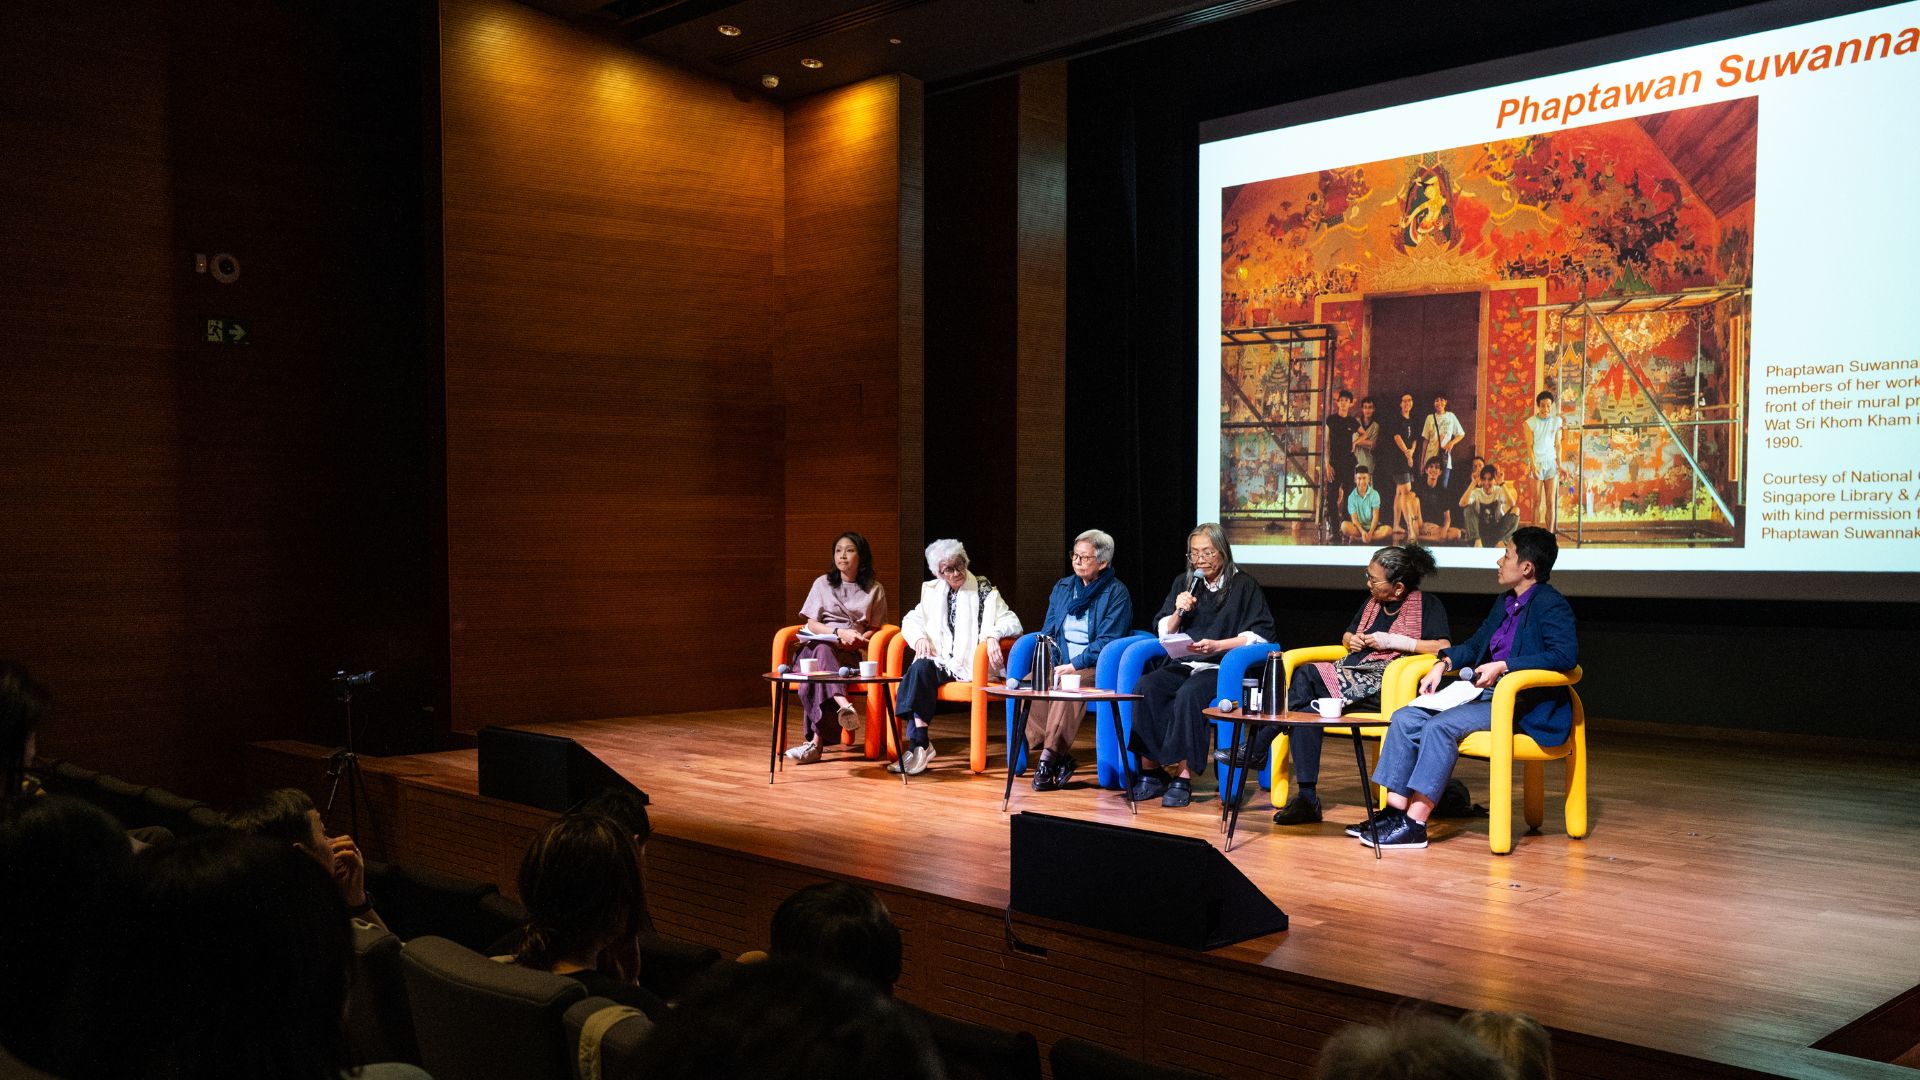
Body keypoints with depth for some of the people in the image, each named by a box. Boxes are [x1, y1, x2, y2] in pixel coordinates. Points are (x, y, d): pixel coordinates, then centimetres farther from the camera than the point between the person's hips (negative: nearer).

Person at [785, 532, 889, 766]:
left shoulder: (875, 590, 14)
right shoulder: (822, 583, 15)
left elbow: (874, 628, 13)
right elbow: (812, 624, 7)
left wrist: (858, 639, -10)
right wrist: (840, 632, -10)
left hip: (850, 653, -1)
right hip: (817, 647, 1)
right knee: (822, 651, -41)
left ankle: (815, 741, -49)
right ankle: (844, 706, -64)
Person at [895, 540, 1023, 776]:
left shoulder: (985, 591, 6)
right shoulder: (932, 591, 18)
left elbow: (1012, 622, -1)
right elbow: (911, 620, 19)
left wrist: (993, 634, -22)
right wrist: (920, 637, -3)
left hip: (969, 664, -4)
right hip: (940, 660, 4)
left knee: (920, 670, -30)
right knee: (920, 668, -32)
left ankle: (919, 745, -32)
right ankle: (920, 743, -36)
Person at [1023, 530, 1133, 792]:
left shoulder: (1117, 593, -2)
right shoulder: (1062, 587, 17)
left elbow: (1108, 641, -10)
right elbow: (1047, 631, 17)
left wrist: (1074, 665, -17)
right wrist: (1051, 663, -2)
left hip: (1094, 667, -5)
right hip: (1061, 665, 6)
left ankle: (1048, 758, -36)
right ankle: (1061, 757, -25)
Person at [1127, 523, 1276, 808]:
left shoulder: (1244, 586, 5)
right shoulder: (1183, 583, 19)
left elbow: (1260, 634, -3)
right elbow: (1163, 633, 19)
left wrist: (1216, 646, -13)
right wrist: (1178, 613, -2)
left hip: (1221, 667, -5)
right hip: (1181, 664, 5)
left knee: (1188, 695, -36)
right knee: (1145, 688, -27)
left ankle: (1183, 777, -33)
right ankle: (1150, 771, -25)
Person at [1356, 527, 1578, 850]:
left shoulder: (1551, 605, -9)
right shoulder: (1505, 602, 19)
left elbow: (1566, 654, -24)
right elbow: (1475, 645, 27)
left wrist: (1503, 665, -25)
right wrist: (1444, 663, 7)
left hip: (1523, 706, -9)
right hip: (1486, 693, 9)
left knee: (1441, 725, -29)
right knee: (1406, 718, -7)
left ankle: (1415, 823, -28)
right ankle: (1395, 810, -12)